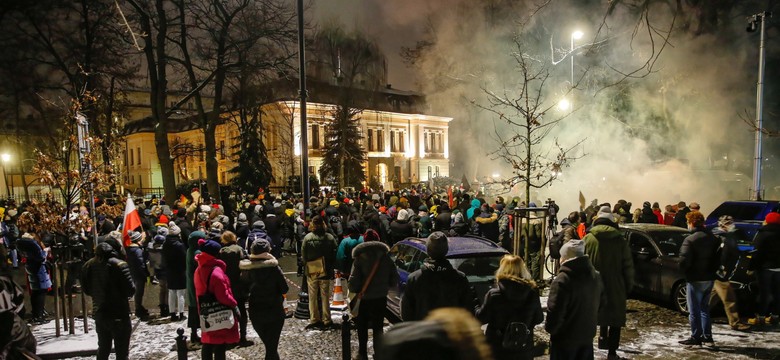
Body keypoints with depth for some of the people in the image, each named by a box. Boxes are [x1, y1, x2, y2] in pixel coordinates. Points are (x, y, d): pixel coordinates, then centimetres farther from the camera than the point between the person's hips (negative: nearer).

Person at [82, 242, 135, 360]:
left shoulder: (88, 266, -1)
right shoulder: (119, 265, -19)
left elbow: (86, 289, 9)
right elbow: (130, 290, -20)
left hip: (99, 314, 6)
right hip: (119, 315, -6)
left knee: (103, 350, 23)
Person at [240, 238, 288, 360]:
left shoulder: (247, 268, -7)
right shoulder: (273, 267, -16)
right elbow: (285, 289, -11)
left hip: (255, 313, 3)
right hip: (275, 312, -3)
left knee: (268, 345, 20)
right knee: (272, 347, 4)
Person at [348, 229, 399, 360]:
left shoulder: (360, 258, -14)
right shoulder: (386, 257, -5)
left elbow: (353, 282, -19)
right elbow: (395, 280, -1)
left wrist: (353, 290, 1)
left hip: (364, 299, -2)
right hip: (381, 298, 2)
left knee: (362, 327, 16)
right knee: (378, 327, 16)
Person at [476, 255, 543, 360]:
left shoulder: (494, 295, -17)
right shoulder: (532, 293, -9)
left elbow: (481, 318, -7)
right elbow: (538, 319, 3)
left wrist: (477, 310, 12)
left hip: (498, 351, -2)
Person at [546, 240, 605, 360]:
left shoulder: (562, 280, -26)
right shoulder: (596, 276, 0)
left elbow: (555, 310, -24)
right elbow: (601, 302, 12)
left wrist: (550, 327, -6)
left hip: (565, 338, -7)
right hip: (587, 335, 7)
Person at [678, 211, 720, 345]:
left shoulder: (690, 240, -18)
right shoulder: (713, 238, 6)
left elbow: (684, 261, -23)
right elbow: (718, 259, 9)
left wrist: (684, 271, -3)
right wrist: (712, 270, 14)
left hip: (695, 279, -7)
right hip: (709, 278, 7)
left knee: (694, 310, 2)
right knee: (704, 308, 19)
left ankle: (696, 337, 7)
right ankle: (707, 335, 23)